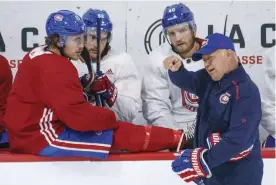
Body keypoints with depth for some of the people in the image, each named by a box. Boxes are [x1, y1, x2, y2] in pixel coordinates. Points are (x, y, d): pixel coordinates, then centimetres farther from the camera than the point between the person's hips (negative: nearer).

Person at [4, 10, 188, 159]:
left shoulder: (41, 55, 9)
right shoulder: (55, 68, -21)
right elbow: (79, 116, -24)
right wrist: (110, 117, -7)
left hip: (32, 130, 10)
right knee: (116, 134, -10)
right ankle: (175, 139, -4)